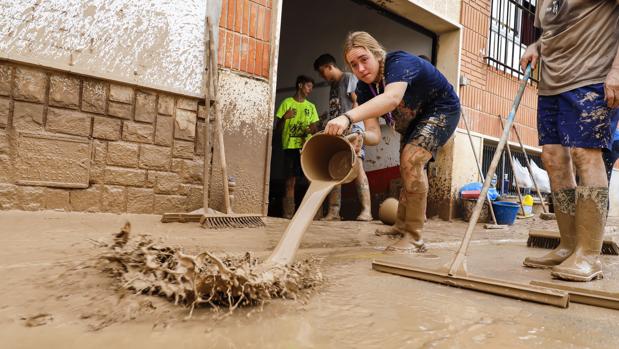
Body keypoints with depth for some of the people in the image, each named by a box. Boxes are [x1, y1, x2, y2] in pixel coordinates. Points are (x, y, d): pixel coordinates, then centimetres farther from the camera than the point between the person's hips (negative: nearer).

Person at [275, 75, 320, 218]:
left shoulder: (311, 106, 18)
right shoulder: (287, 103, 8)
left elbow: (316, 128, 18)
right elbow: (278, 128, 6)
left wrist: (312, 130, -6)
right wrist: (284, 117, -14)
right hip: (290, 146, -3)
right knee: (290, 180, -4)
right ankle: (288, 212, -1)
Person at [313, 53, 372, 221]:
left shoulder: (349, 78, 4)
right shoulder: (333, 86, 27)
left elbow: (357, 102, -7)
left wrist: (350, 124, -17)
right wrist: (322, 124, 17)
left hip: (352, 128, -8)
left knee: (356, 166, -17)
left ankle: (366, 209, -19)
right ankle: (334, 211, 0)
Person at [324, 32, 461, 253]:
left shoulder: (398, 63, -35)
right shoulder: (364, 89, -15)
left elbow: (392, 97, -59)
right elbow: (374, 134, -24)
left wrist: (348, 118, -71)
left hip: (442, 111, -8)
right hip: (413, 119, 8)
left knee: (411, 160, -29)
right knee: (407, 170, 21)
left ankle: (414, 239, -21)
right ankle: (401, 225, 44)